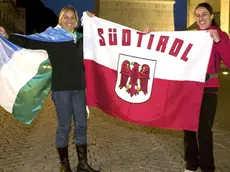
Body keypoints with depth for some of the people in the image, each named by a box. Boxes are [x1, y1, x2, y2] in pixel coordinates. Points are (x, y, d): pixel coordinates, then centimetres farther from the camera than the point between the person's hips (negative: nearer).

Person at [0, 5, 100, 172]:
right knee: (64, 126, 2)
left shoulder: (81, 38, 10)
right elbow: (29, 42, -11)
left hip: (79, 88, 5)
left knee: (81, 124, 8)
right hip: (61, 88, -4)